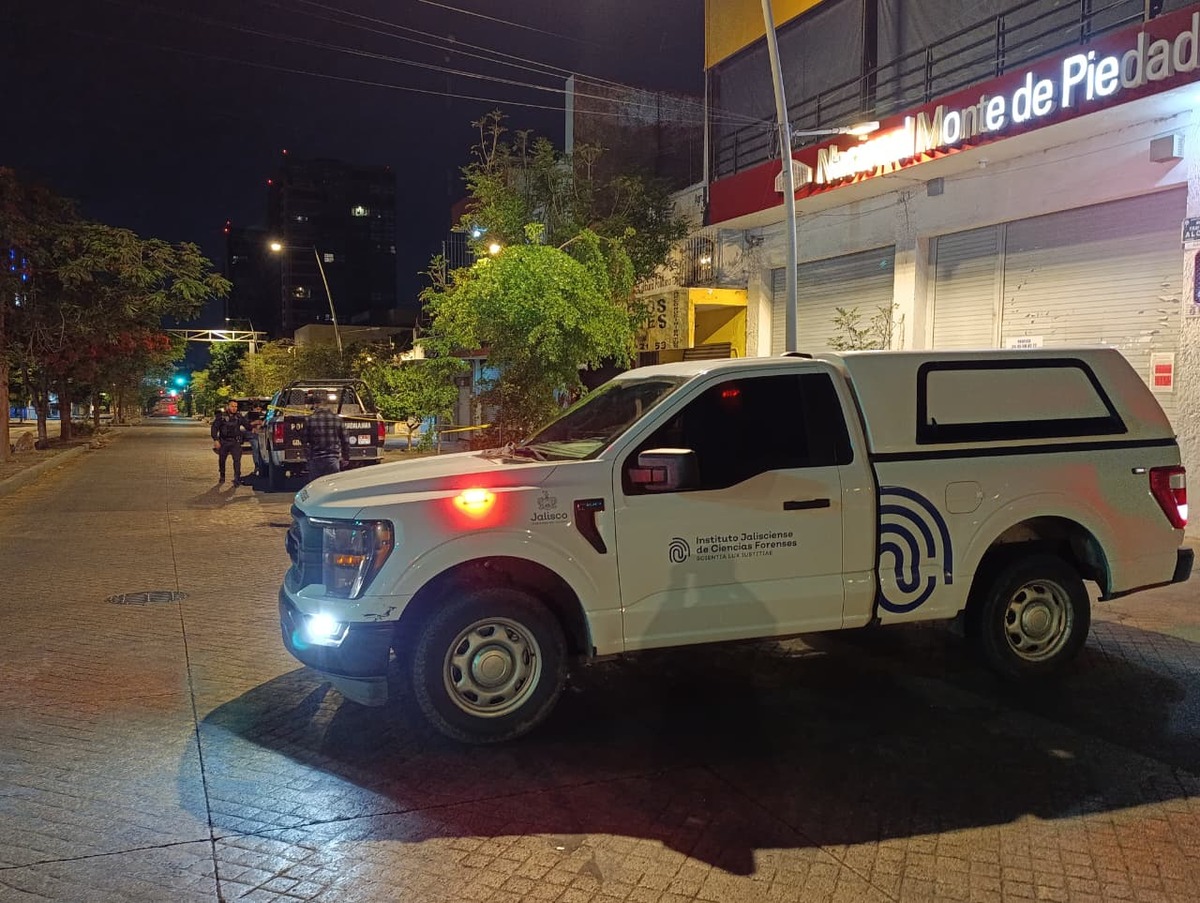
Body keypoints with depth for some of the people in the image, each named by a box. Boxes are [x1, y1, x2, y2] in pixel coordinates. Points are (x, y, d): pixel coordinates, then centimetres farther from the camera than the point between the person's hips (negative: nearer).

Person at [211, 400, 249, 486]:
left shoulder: (239, 417, 6)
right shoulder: (221, 417, -2)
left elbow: (247, 426, 14)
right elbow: (214, 428, -5)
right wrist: (215, 440, -13)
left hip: (235, 442, 0)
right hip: (223, 442, 0)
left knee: (237, 459, -15)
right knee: (221, 460, 12)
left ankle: (237, 478, -14)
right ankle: (222, 477, 32)